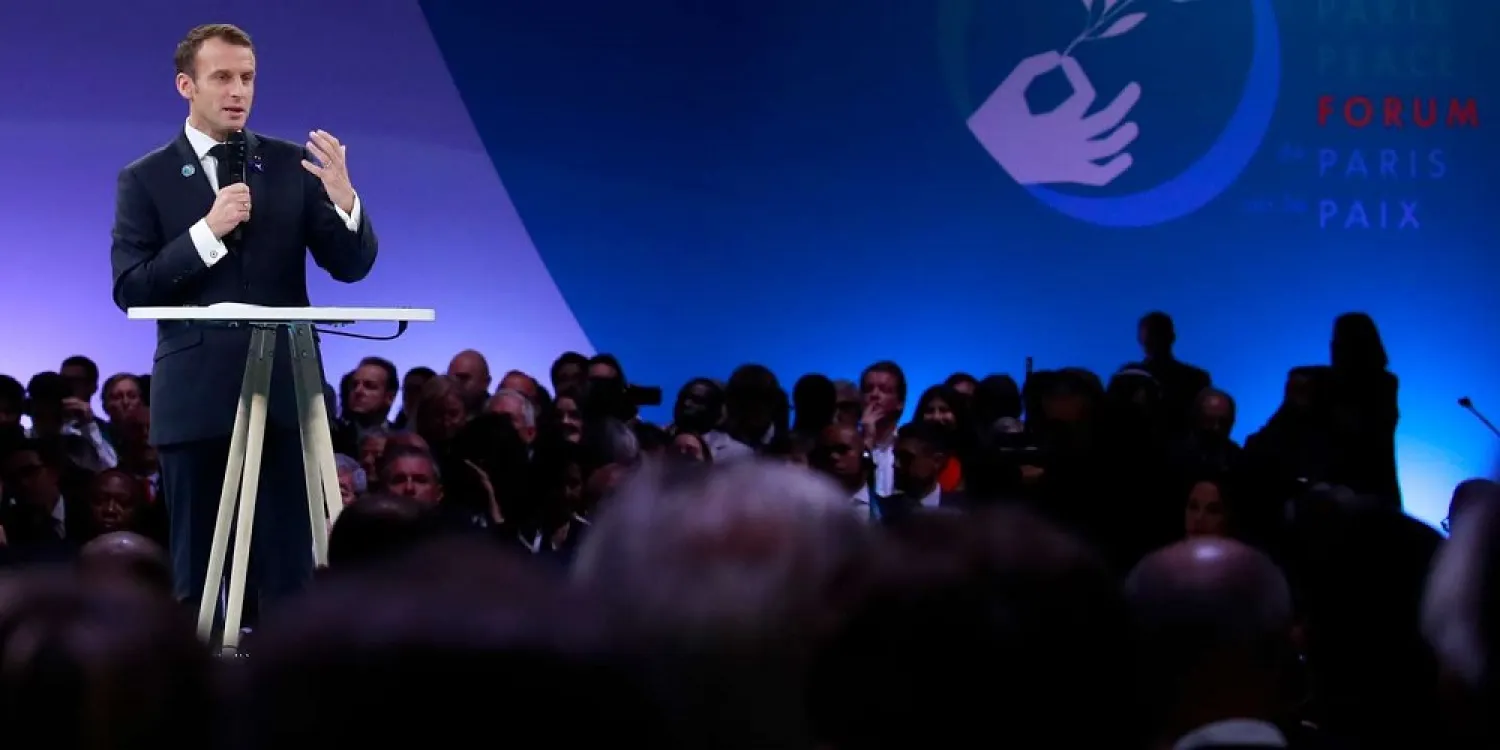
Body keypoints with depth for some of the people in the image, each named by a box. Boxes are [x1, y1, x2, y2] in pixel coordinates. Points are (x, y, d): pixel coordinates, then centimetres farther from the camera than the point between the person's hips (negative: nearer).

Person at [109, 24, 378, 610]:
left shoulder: (291, 165, 7)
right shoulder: (146, 179, 4)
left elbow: (352, 266, 3)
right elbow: (130, 290, -5)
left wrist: (342, 196, -17)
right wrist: (207, 231, -16)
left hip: (284, 389, 1)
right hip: (195, 395, 0)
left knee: (288, 563, -3)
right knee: (196, 571, 6)